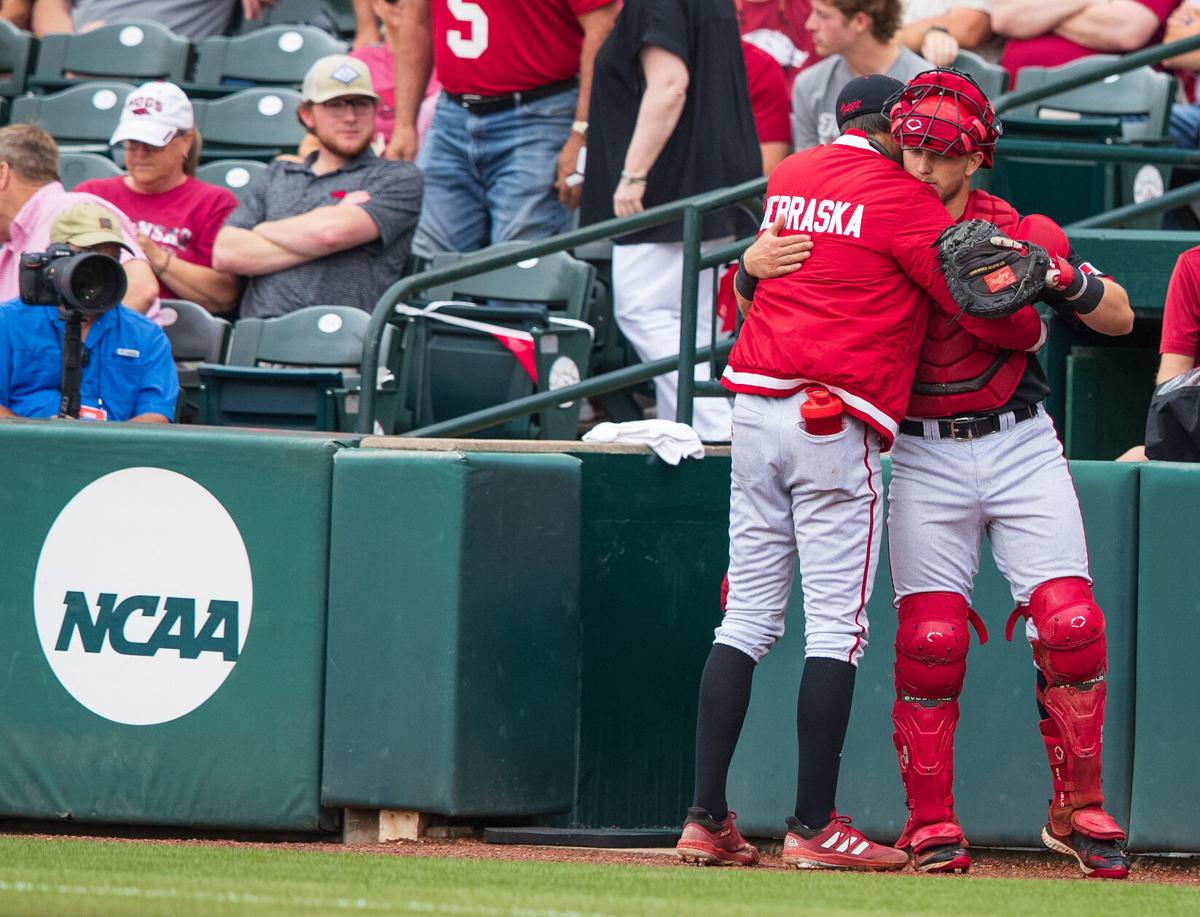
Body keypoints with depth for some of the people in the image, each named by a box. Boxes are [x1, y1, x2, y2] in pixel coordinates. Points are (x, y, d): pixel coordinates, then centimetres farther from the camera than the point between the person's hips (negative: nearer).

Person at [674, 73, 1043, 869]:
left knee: (748, 618, 8)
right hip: (837, 423, -7)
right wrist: (1032, 330, 13)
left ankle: (706, 818, 3)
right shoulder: (902, 198, -5)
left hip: (753, 407, 7)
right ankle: (814, 826, -5)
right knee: (836, 627, -3)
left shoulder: (785, 181, 15)